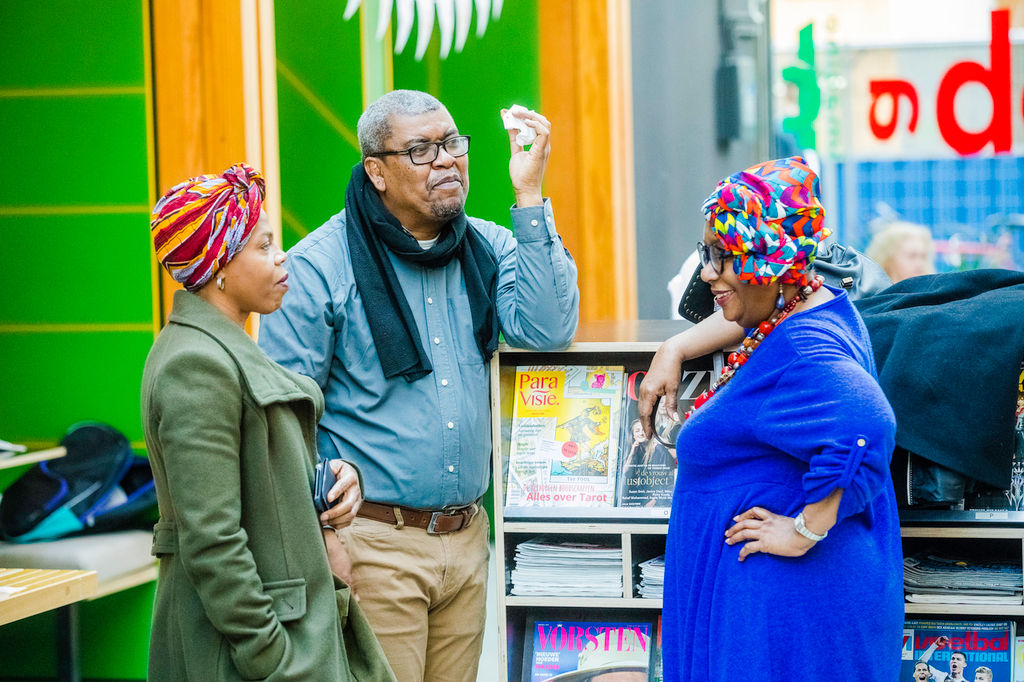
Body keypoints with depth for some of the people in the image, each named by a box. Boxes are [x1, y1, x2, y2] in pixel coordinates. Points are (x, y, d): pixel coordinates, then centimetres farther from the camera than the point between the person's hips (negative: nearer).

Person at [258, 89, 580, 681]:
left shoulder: (488, 249, 9)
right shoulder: (321, 265, -6)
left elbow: (548, 329, -9)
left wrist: (529, 196, -9)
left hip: (468, 538, 5)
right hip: (374, 542, -5)